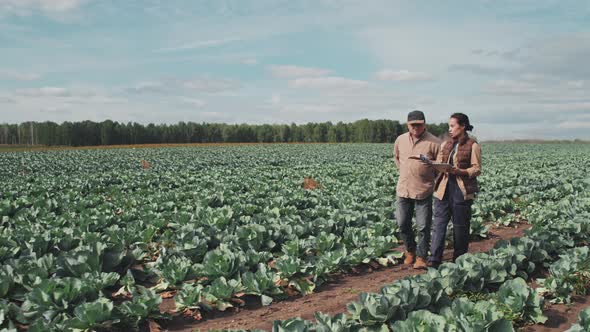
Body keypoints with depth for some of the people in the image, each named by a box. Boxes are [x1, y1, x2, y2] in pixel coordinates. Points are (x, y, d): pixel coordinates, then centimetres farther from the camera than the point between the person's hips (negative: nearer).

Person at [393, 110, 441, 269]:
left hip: (423, 191, -4)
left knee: (423, 227, 1)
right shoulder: (400, 140, 5)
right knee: (403, 224, 10)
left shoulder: (433, 142, -11)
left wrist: (432, 178, -2)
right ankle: (410, 251, 31)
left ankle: (421, 257, 15)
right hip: (403, 189, 4)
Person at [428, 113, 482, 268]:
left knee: (460, 226, 7)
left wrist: (459, 171, -20)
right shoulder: (445, 145, 13)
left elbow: (477, 169, -6)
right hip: (443, 189, 4)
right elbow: (438, 164, 13)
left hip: (462, 191, -4)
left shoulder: (473, 146, -3)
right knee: (439, 223, -1)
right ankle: (434, 259, 0)